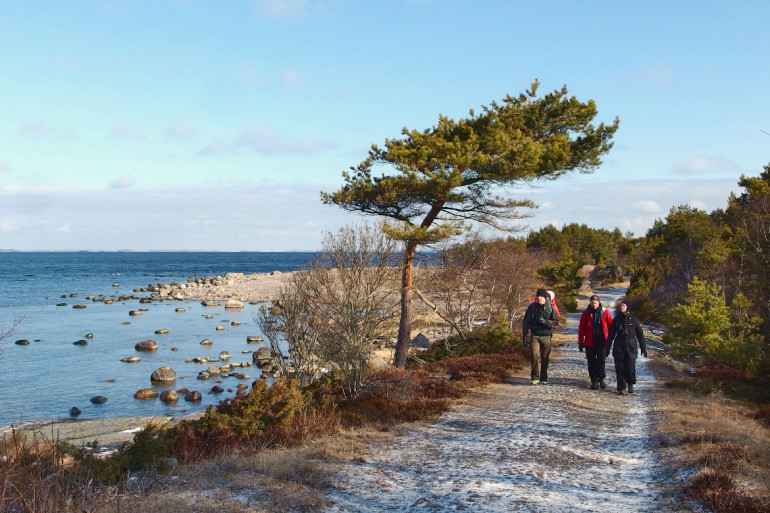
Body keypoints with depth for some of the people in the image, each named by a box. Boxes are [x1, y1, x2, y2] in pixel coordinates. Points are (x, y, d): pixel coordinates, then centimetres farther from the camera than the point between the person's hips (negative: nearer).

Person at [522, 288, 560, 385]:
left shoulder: (550, 308, 2)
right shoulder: (532, 307, 3)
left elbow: (556, 322, 2)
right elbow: (526, 322, 8)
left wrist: (545, 322, -16)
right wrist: (525, 336, 5)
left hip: (546, 336, 1)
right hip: (534, 336, 0)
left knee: (545, 358, 6)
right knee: (534, 355, -18)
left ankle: (543, 378, 19)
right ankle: (535, 377, -7)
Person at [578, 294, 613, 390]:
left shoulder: (604, 312, -1)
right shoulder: (586, 313, -1)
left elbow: (611, 326, 4)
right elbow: (581, 328, 0)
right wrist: (580, 342, -3)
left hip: (602, 342, 0)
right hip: (590, 342, 0)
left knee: (601, 361, 8)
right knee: (592, 363, 6)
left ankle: (601, 378, 24)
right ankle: (594, 381, 15)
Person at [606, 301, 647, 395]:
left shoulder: (633, 319, 2)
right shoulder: (616, 320, 7)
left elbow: (640, 334, 6)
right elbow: (611, 335, 12)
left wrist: (643, 348, 3)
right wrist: (607, 348, 9)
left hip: (631, 348, -2)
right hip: (618, 348, 2)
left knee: (630, 368, -5)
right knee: (620, 369, -1)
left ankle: (630, 384, 22)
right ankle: (621, 388, 11)